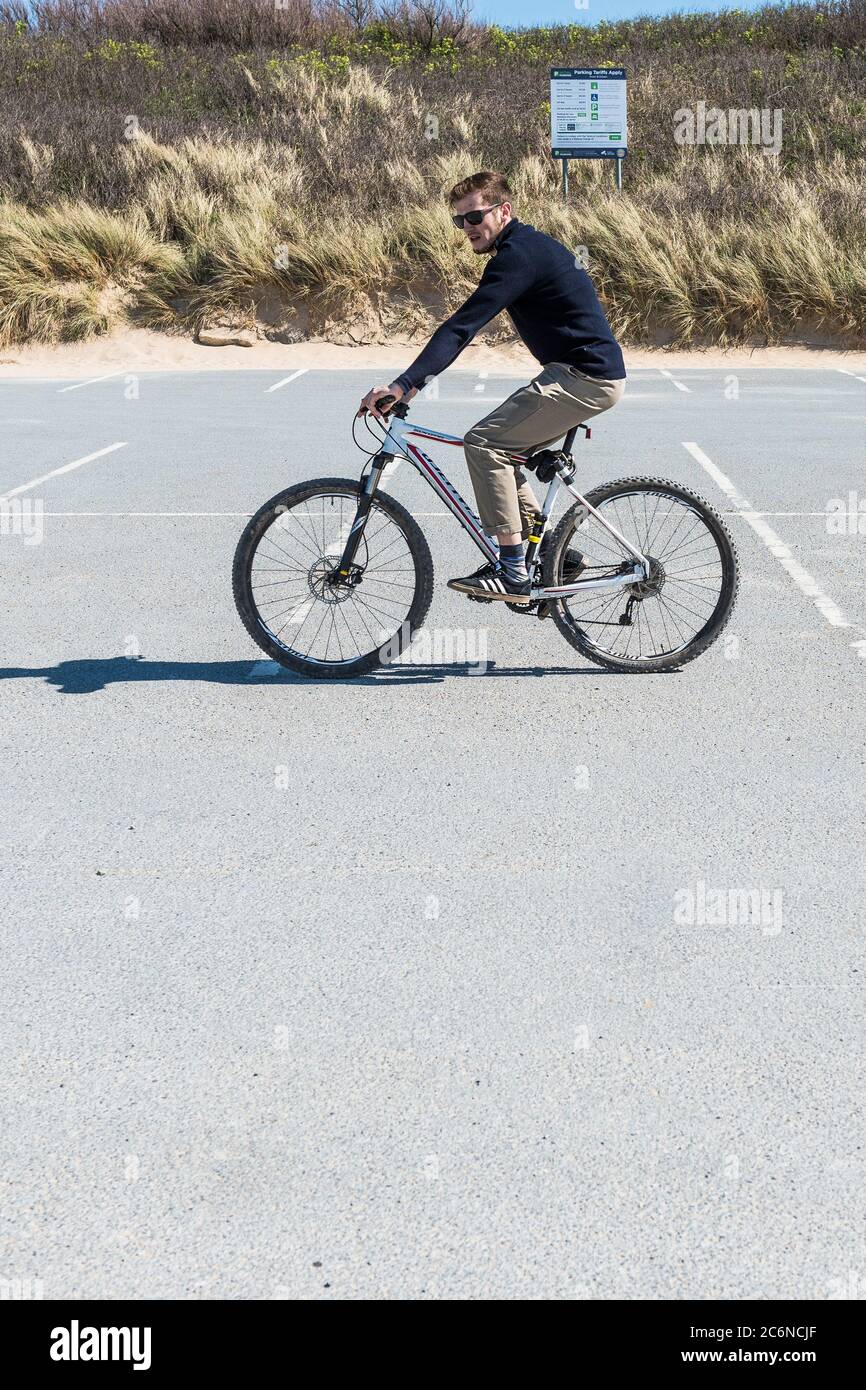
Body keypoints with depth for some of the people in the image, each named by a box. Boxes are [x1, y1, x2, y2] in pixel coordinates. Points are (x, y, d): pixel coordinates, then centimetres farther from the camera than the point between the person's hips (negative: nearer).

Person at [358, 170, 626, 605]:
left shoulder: (519, 255, -16)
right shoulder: (531, 245, 16)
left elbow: (463, 325, -27)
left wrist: (403, 384, -33)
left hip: (586, 376, -10)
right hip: (590, 373, 10)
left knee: (485, 442, -15)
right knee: (500, 449, 12)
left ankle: (513, 573, -13)